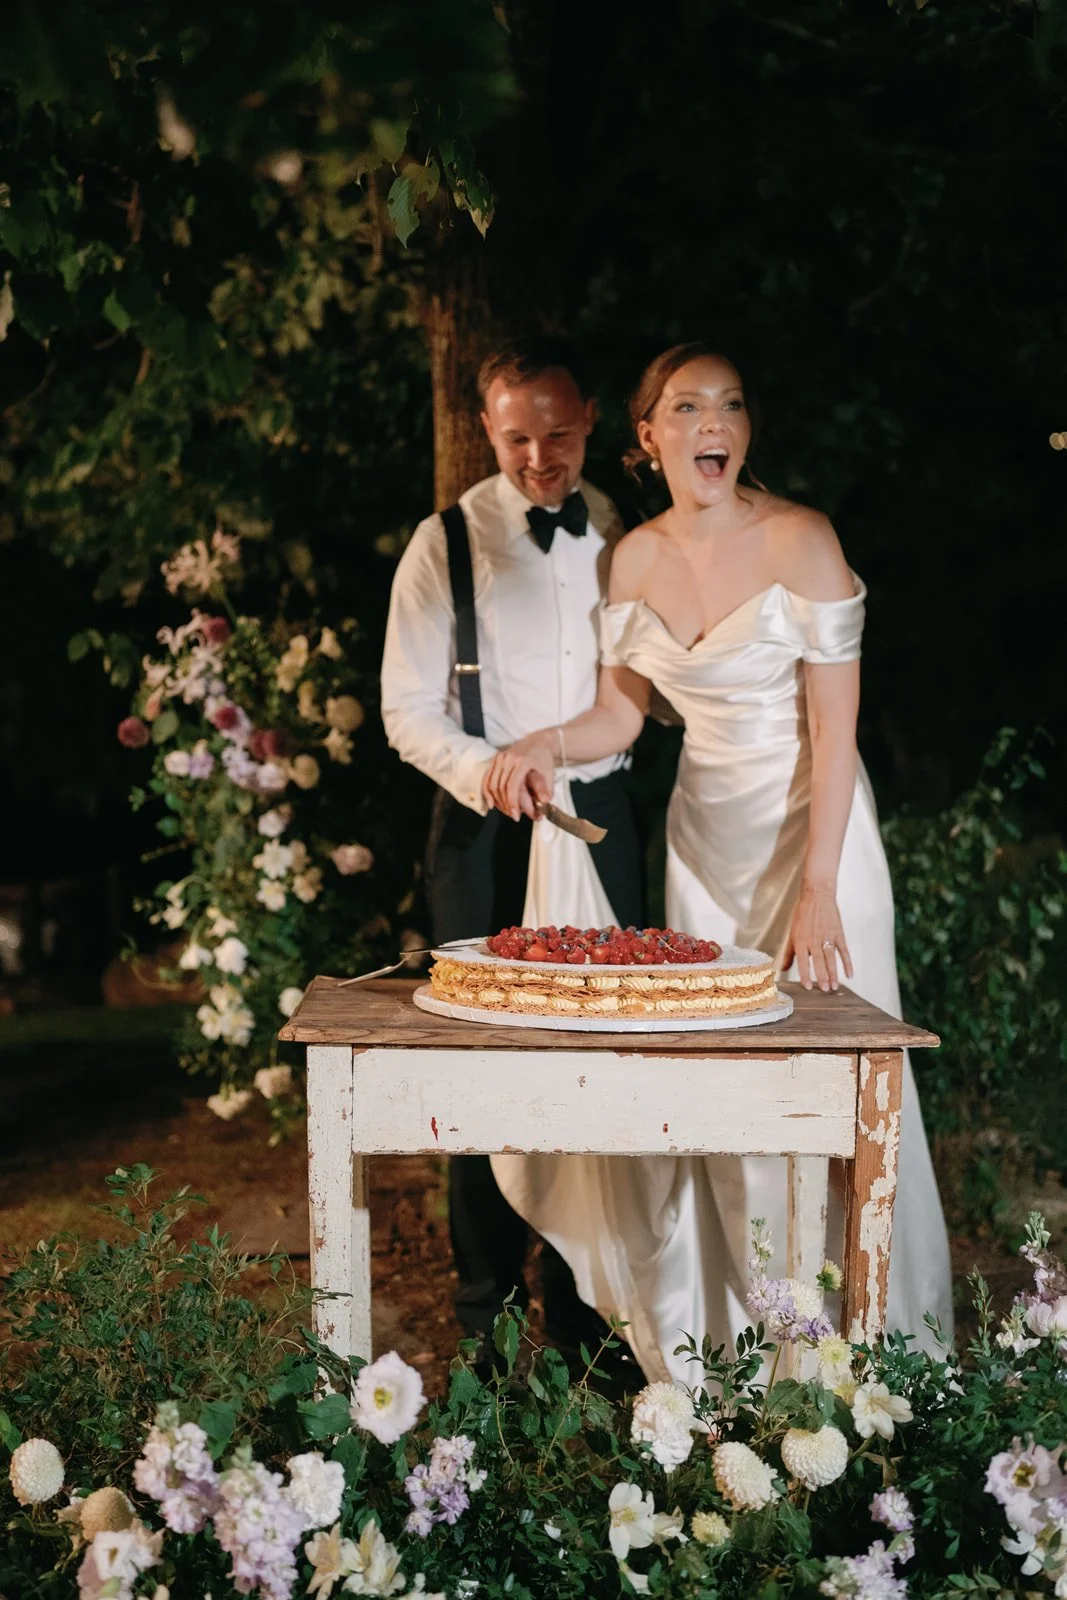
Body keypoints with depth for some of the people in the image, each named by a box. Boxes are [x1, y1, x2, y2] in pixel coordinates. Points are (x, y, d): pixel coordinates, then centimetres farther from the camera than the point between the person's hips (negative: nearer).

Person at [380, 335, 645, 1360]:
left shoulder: (623, 535, 10)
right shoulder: (447, 542, 0)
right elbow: (409, 709, -2)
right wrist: (487, 772, -18)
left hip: (599, 818, 3)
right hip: (486, 828, -2)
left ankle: (583, 1303, 15)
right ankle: (486, 1303, 14)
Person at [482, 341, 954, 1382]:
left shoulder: (799, 541, -13)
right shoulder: (634, 558, 2)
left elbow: (833, 730, -14)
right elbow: (620, 716, 10)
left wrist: (817, 891, -18)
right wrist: (544, 744, -11)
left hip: (809, 823, -4)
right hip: (703, 828, 5)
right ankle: (730, 1345, 18)